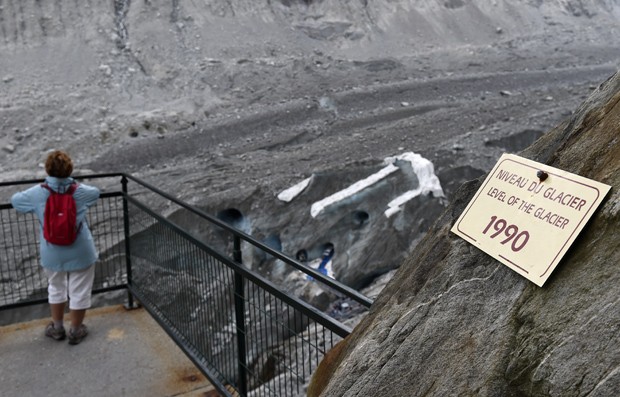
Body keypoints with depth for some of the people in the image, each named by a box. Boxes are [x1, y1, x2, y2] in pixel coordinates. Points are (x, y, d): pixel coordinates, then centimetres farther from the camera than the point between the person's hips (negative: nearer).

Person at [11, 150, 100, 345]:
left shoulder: (37, 193, -10)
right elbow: (96, 192, 11)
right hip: (80, 252, -2)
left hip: (52, 253, 2)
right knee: (79, 291, 14)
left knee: (56, 288, 25)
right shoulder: (80, 191, -11)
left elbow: (15, 200, 7)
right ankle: (75, 331, 27)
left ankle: (57, 328, 38)